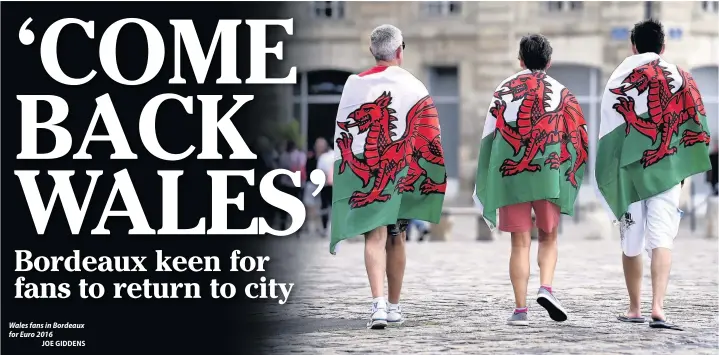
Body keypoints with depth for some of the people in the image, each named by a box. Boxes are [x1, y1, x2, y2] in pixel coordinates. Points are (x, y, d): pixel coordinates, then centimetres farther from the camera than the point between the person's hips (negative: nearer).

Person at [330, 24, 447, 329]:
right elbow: (430, 136, 1)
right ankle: (394, 307, 24)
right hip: (403, 172, 1)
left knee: (375, 237, -7)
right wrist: (433, 177, 10)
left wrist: (344, 171, 10)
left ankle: (378, 303, -26)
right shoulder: (414, 87, -1)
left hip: (364, 172, -1)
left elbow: (342, 133, 1)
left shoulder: (355, 84, -2)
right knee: (396, 238, 15)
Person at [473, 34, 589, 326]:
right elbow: (578, 138, 3)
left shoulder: (505, 90, 5)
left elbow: (490, 135, 2)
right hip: (549, 174, 0)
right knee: (548, 237, 15)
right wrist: (568, 173, 15)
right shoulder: (561, 93, 6)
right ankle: (546, 287, -9)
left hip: (511, 174, 0)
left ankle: (520, 309, -2)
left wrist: (487, 185, 7)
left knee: (520, 243, 3)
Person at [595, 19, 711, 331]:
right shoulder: (678, 76, 4)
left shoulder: (618, 79, 5)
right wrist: (685, 168, 9)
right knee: (661, 240, -7)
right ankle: (657, 308, -22)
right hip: (666, 170, -1)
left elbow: (608, 131, 3)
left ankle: (634, 309, 23)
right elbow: (694, 125, 0)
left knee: (631, 243, 12)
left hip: (628, 170, 1)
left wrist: (611, 177, 8)